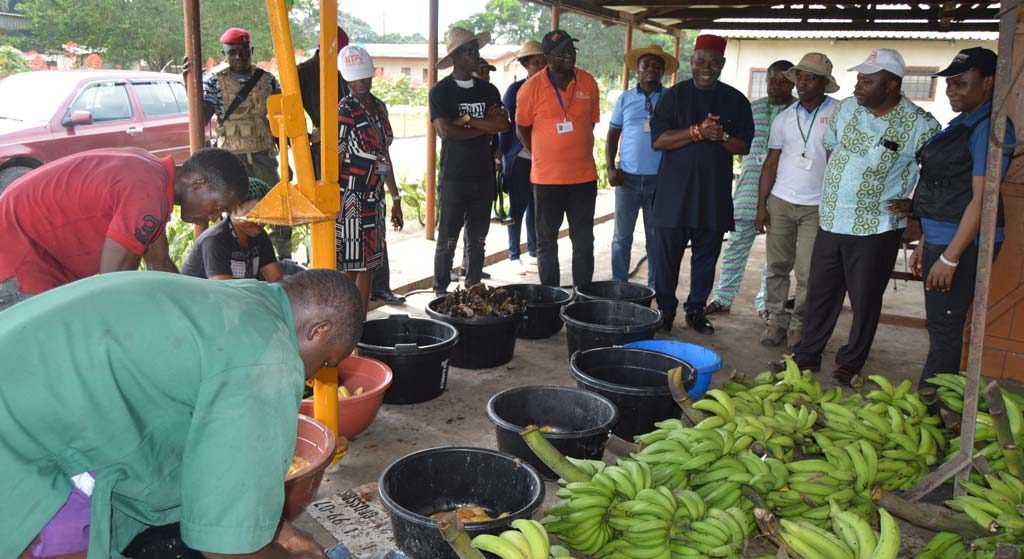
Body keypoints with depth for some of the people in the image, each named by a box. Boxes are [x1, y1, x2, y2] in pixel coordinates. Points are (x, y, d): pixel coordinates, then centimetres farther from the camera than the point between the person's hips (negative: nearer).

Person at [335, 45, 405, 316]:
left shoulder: (379, 107, 12)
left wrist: (395, 198, 19)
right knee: (348, 268, -3)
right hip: (349, 201, -7)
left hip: (374, 200, 7)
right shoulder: (344, 111, -10)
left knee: (367, 265, 12)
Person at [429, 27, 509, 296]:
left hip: (483, 176, 4)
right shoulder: (441, 91, -3)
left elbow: (503, 125, -4)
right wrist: (485, 126, -8)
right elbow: (445, 131, -16)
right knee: (447, 242, 0)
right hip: (454, 178, -4)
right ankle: (441, 294, 12)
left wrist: (468, 120, -15)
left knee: (477, 241, 11)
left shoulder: (488, 90, 11)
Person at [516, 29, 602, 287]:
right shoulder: (532, 87, -8)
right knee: (547, 242, 9)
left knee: (584, 242, 9)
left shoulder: (588, 82, 0)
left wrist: (576, 152, 12)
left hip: (584, 176, 2)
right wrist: (542, 156, 10)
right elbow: (522, 127, 4)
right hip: (547, 178, -2)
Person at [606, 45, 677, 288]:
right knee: (622, 236, 4)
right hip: (628, 177, 1)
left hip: (660, 178, 0)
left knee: (656, 237, 8)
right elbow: (613, 135, 9)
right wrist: (610, 167, -2)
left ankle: (655, 288, 18)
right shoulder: (625, 99, 6)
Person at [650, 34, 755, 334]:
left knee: (707, 255, 9)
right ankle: (665, 309, 13)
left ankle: (696, 309, 22)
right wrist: (697, 132, -17)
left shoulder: (736, 101, 7)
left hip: (714, 192, 2)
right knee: (667, 253, 0)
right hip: (675, 189, -2)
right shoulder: (674, 95, 2)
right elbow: (658, 140, -6)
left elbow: (744, 146, 6)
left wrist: (721, 136, -15)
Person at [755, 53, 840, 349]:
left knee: (808, 273, -2)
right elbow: (771, 164, 11)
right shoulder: (784, 118, 10)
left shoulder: (839, 113, -2)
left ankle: (799, 325, 13)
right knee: (777, 266, 6)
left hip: (817, 206, -3)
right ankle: (776, 320, 17)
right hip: (780, 202, 3)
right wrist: (761, 205, 5)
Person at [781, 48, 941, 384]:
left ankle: (851, 362, 24)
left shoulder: (919, 125, -11)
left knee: (865, 300, 8)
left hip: (876, 229, -4)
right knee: (819, 293, 13)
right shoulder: (846, 108, 3)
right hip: (831, 221, 4)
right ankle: (807, 356, 26)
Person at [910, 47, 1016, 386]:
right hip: (940, 240, 10)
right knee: (940, 326, 14)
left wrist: (949, 257, -21)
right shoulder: (962, 125, 16)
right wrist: (924, 244, 20)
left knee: (944, 327, -4)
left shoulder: (989, 127, -14)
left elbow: (981, 199, -20)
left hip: (962, 244, -10)